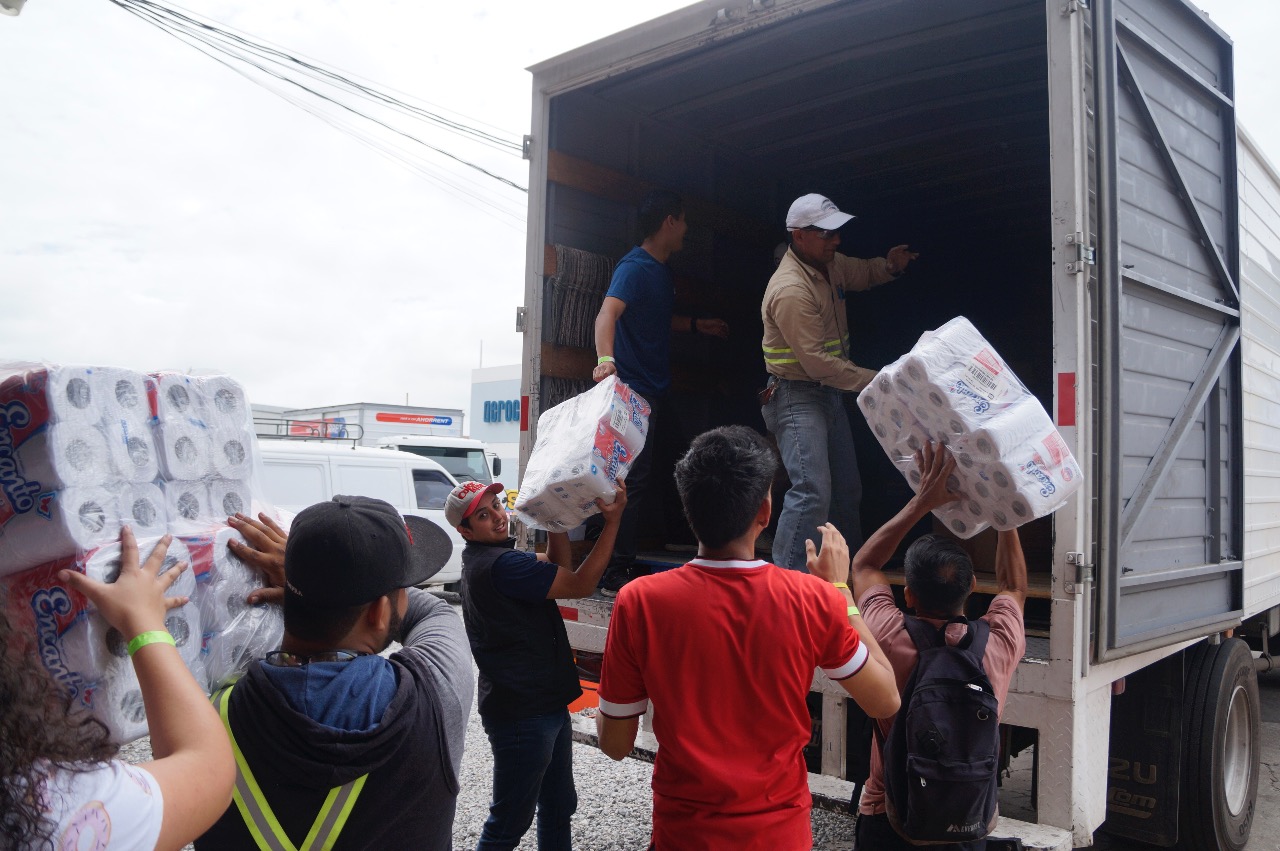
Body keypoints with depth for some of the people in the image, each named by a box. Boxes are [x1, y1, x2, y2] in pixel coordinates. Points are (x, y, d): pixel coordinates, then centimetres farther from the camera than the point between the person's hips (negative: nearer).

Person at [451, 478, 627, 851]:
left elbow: (558, 567, 11)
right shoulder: (501, 564, -24)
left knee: (558, 807, 23)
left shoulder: (485, 558, 8)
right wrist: (612, 520, -22)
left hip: (547, 705, 10)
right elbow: (580, 584, -22)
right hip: (522, 717, -10)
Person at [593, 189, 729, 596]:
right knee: (634, 479, -9)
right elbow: (608, 312, -31)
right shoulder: (635, 267, -14)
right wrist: (605, 358, -48)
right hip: (634, 389, -10)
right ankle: (616, 575, -1)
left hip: (656, 389, 10)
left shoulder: (662, 271, 16)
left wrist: (698, 325, 37)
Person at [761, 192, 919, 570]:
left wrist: (889, 265, 3)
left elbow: (862, 273, 26)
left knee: (847, 489, 16)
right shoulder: (791, 290, -24)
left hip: (830, 393, 10)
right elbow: (816, 362, -26)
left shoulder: (830, 264, 5)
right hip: (797, 397, -10)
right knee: (812, 492, -20)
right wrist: (873, 381, -24)